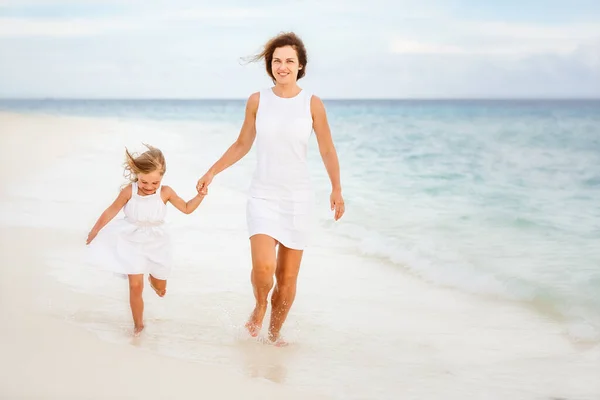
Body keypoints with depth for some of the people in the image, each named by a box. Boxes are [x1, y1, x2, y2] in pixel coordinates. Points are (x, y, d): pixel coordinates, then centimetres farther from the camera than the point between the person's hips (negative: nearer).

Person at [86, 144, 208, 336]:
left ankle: (152, 277, 55)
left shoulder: (165, 193, -20)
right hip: (132, 243, -2)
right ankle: (138, 325, 13)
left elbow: (187, 208, -5)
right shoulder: (129, 192, -24)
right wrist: (95, 230, 2)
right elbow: (112, 211, -9)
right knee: (135, 286, -8)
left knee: (161, 290, 16)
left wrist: (200, 196, -23)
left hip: (155, 244, 2)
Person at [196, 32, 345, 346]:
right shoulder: (257, 101, 1)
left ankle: (275, 333, 27)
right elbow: (242, 145, 12)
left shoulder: (312, 104, -2)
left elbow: (327, 150, 1)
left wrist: (336, 190, -8)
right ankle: (259, 306, 14)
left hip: (297, 199, 0)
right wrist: (212, 172, 10)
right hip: (263, 196, 0)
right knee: (263, 267, -20)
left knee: (287, 279, 4)